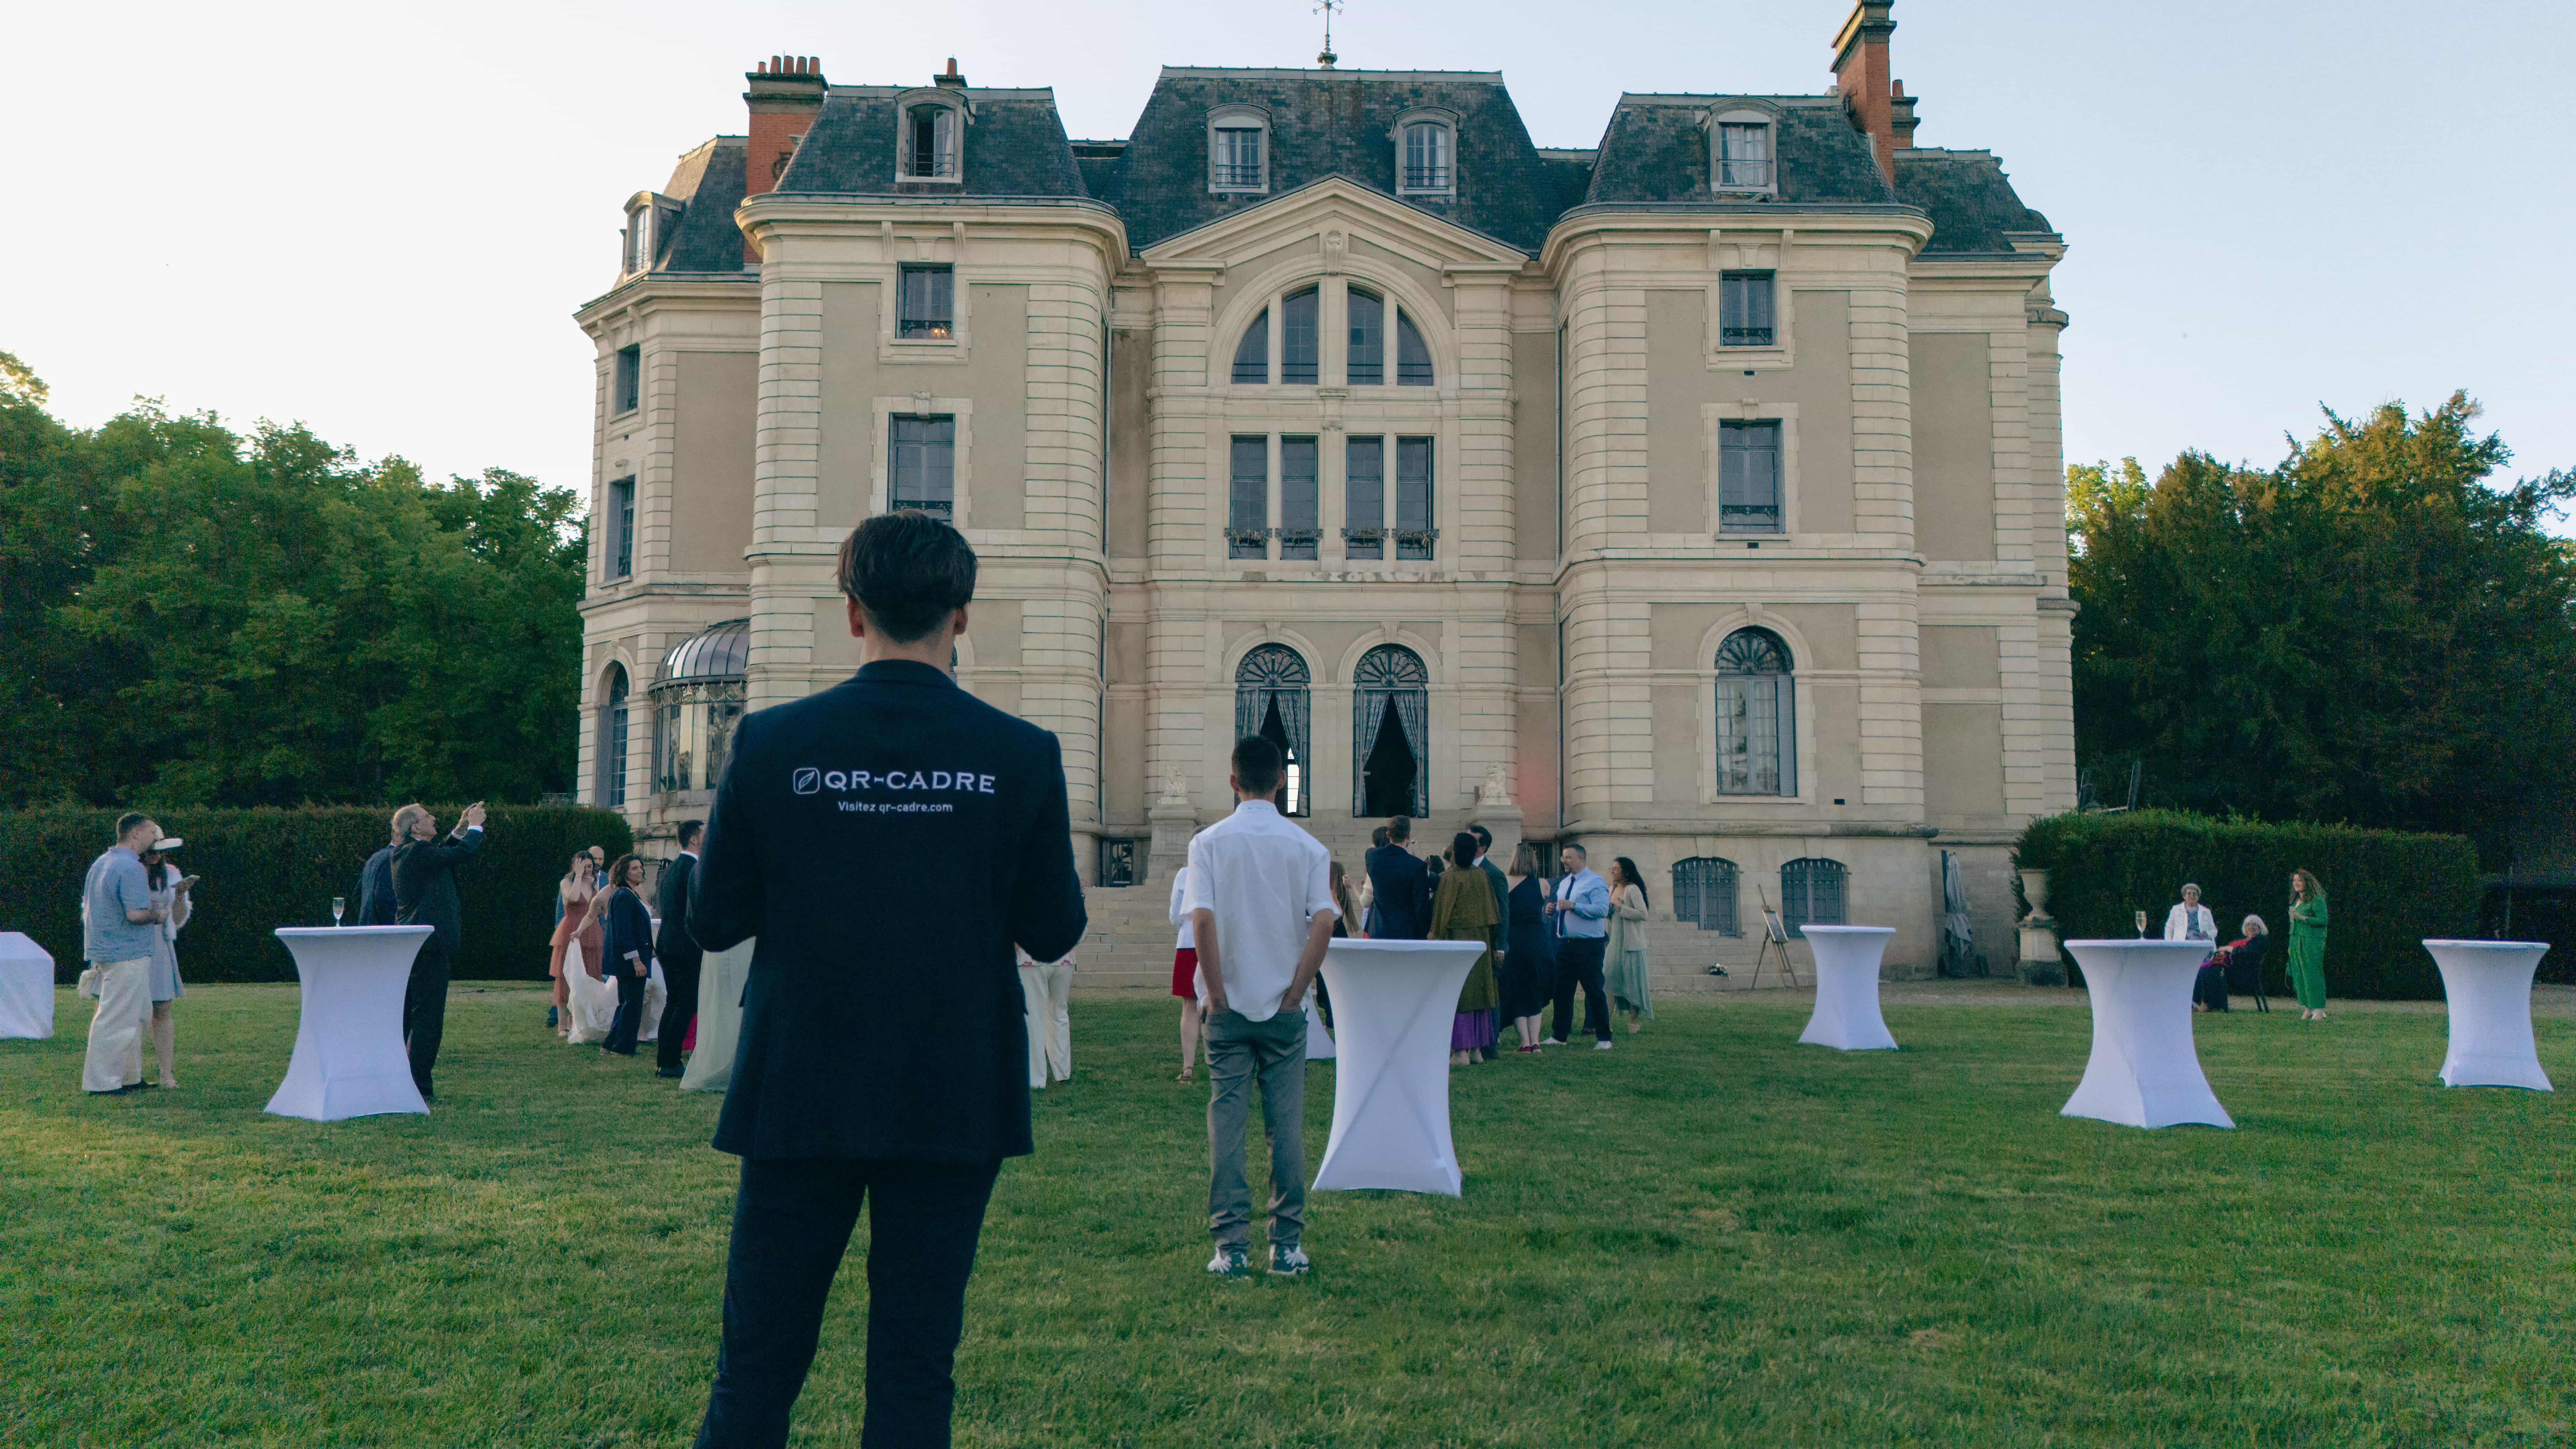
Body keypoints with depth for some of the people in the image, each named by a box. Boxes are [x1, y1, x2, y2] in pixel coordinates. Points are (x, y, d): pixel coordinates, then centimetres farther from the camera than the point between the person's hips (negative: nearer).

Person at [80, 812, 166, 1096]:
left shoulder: (100, 863, 15)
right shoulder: (131, 868, -17)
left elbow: (87, 908, 23)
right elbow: (137, 914, -24)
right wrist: (157, 915, -4)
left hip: (102, 952, 10)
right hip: (127, 955, -10)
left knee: (139, 1015, 16)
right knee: (117, 1019, -4)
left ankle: (130, 1076, 21)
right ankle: (100, 1082, 0)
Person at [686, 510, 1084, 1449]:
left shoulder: (769, 743, -7)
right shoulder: (1022, 756, -8)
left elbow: (713, 923, -1)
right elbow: (1053, 934, -2)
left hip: (798, 1096, 1)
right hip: (953, 1104, 0)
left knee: (757, 1368, 13)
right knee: (914, 1373, 10)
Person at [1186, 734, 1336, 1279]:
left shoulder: (1209, 842, -4)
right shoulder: (1308, 847, -2)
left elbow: (1203, 918, -14)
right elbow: (1324, 923, -11)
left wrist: (1217, 992, -6)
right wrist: (1295, 991, -4)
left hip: (1228, 1007, -1)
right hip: (1284, 1008, 1)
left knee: (1227, 1124, 4)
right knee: (1287, 1126, 7)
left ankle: (1232, 1247, 5)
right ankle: (1287, 1244, 11)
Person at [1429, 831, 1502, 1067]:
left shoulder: (1450, 879, -15)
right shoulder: (1482, 877, 3)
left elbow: (1441, 914, -11)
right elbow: (1493, 914, 8)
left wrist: (1435, 940, -2)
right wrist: (1492, 940, 16)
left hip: (1456, 941, -6)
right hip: (1481, 941, 6)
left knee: (1456, 994, -2)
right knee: (1477, 991, 12)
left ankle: (1461, 1051, -4)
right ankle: (1476, 1049, 16)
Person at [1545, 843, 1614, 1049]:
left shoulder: (1596, 883, -8)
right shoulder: (1563, 883, 17)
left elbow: (1602, 910, -20)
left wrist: (1573, 906, -23)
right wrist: (1552, 909, 4)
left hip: (1588, 945, -7)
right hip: (1565, 944, 8)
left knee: (1594, 993, -3)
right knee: (1562, 991, 10)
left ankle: (1604, 1038, 5)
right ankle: (1559, 1035, 18)